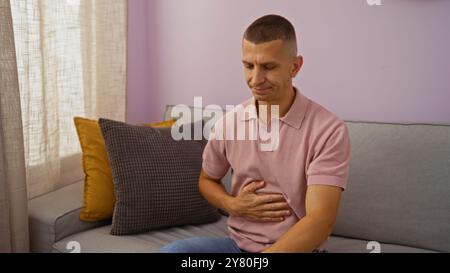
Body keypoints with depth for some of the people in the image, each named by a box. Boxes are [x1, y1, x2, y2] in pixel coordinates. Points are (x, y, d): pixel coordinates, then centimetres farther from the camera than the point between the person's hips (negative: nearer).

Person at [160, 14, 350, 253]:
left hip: (296, 247, -4)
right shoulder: (229, 122, -1)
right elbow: (207, 180, 15)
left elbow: (320, 221, -21)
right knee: (172, 251, -23)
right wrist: (233, 205, -6)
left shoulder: (329, 131, -14)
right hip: (238, 243, 4)